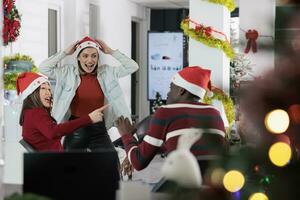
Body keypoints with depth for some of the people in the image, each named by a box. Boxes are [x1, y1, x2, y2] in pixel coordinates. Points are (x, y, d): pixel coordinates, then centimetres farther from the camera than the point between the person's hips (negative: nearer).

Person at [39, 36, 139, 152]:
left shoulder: (107, 73, 2)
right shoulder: (68, 73, -2)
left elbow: (133, 67, 2)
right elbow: (43, 68, -8)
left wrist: (111, 52, -1)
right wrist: (65, 53, -6)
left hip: (99, 129, 1)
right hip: (75, 130, -1)